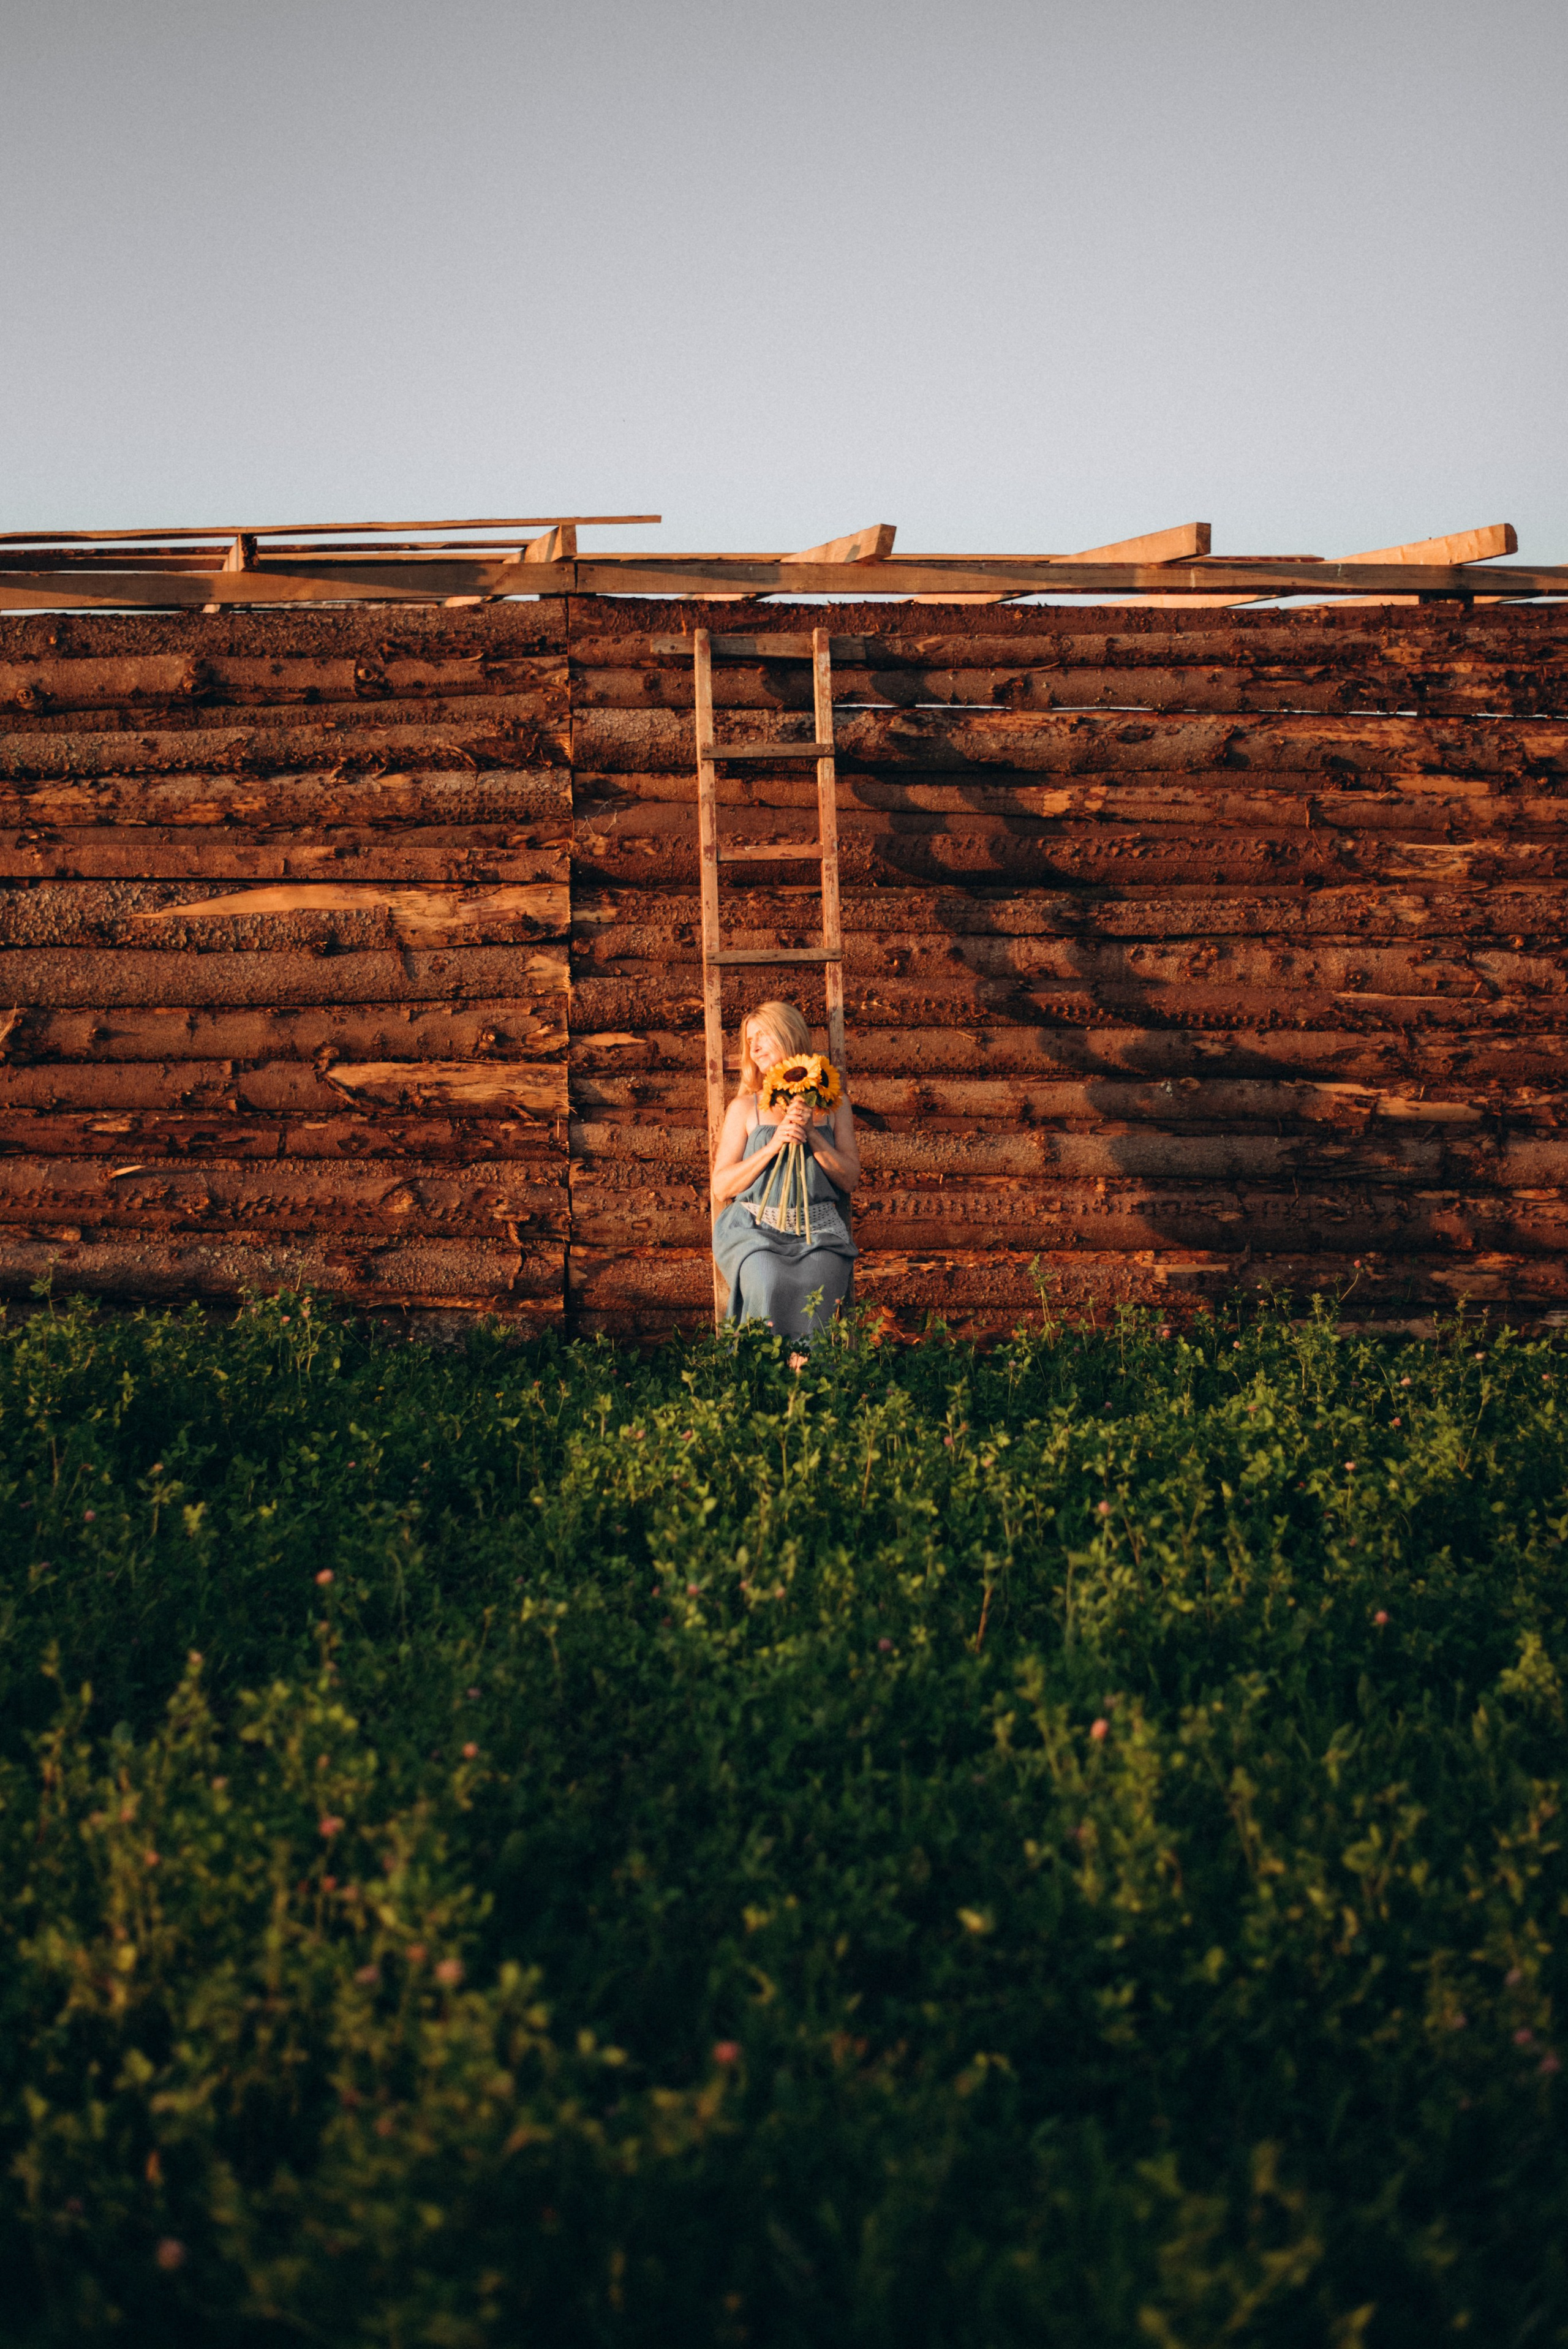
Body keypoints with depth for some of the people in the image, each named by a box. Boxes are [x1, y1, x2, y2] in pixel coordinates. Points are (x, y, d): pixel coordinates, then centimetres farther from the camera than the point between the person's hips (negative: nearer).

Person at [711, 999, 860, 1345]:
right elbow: (722, 1187, 6)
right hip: (754, 1228, 0)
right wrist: (773, 1146, -6)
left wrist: (812, 1135, -5)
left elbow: (849, 1179, 9)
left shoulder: (832, 1104, 16)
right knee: (768, 1285, -33)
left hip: (818, 1229, 0)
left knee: (817, 1288, -32)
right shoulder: (744, 1108, 13)